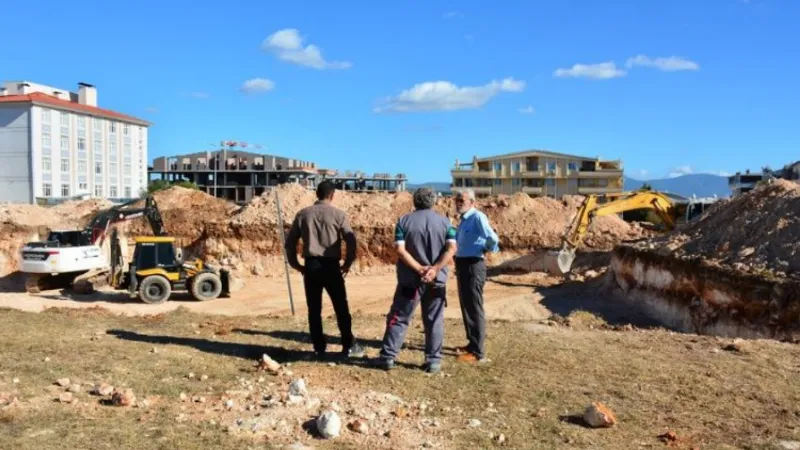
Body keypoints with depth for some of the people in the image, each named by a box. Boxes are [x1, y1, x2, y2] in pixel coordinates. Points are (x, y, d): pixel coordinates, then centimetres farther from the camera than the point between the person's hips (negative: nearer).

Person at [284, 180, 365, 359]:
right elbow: (351, 239, -7)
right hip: (330, 265, -3)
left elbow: (290, 241, 9)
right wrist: (348, 263, 4)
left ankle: (319, 347, 13)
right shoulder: (338, 214, -2)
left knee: (314, 309, 9)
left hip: (311, 265, 3)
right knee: (341, 307, 7)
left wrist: (295, 264, 17)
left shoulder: (303, 214, 8)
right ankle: (348, 346, 13)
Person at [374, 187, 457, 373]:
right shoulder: (444, 221, 4)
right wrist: (434, 269, -16)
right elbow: (451, 248, -10)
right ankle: (433, 361, 11)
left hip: (410, 279, -1)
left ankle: (387, 357, 10)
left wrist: (419, 269, -14)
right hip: (437, 280, 1)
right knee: (434, 321, 9)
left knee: (399, 318, 8)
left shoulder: (404, 221, 0)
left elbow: (401, 250, -12)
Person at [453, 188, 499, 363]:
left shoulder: (478, 217, -16)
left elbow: (493, 238, -29)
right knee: (466, 306, 18)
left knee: (474, 308, -4)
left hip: (473, 266, -10)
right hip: (462, 265, 10)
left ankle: (478, 352, 3)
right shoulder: (464, 220, 13)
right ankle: (472, 344, 31)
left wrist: (487, 250, -10)